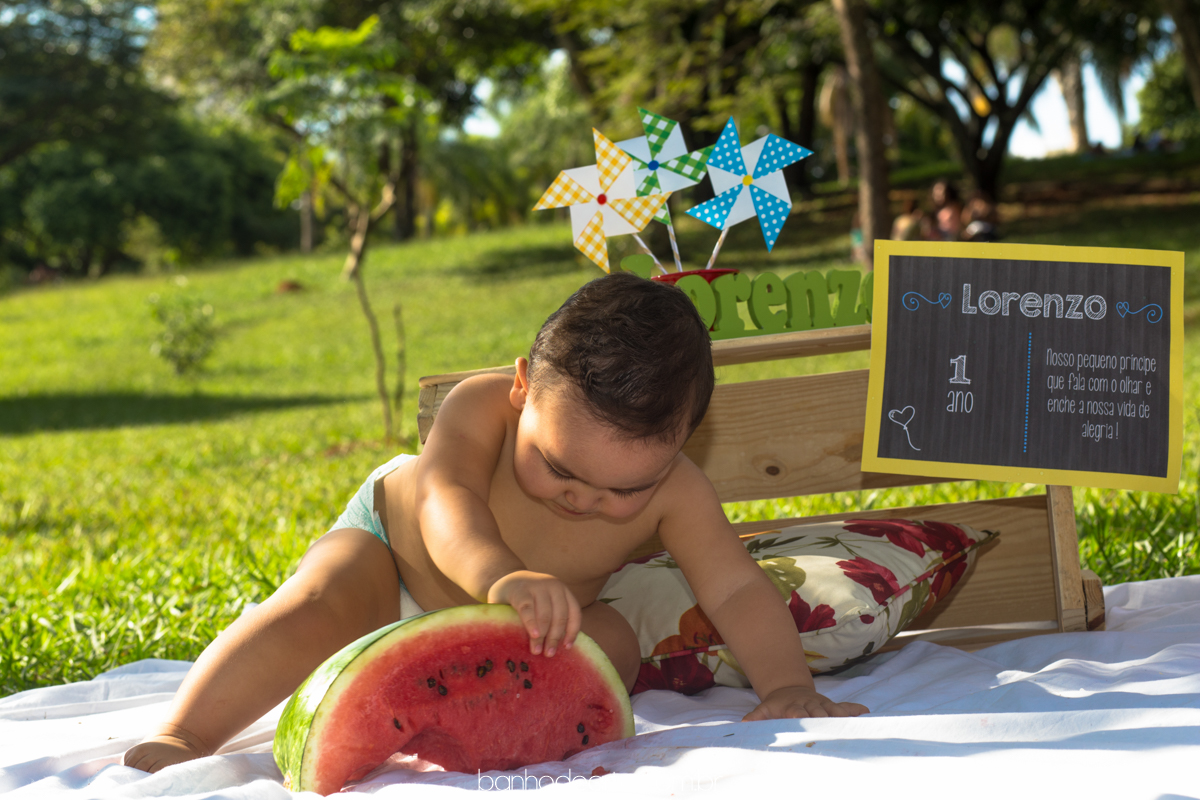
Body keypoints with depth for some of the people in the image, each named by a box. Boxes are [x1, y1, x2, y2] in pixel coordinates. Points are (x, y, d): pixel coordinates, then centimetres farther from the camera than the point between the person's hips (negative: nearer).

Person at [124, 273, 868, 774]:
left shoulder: (674, 492, -30)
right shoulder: (482, 405, -37)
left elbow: (737, 588, -31)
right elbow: (443, 496, -54)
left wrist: (789, 683, -49)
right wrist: (498, 574, -75)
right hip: (392, 542, -3)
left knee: (611, 642, -23)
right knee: (316, 607, -30)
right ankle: (182, 737, -29)